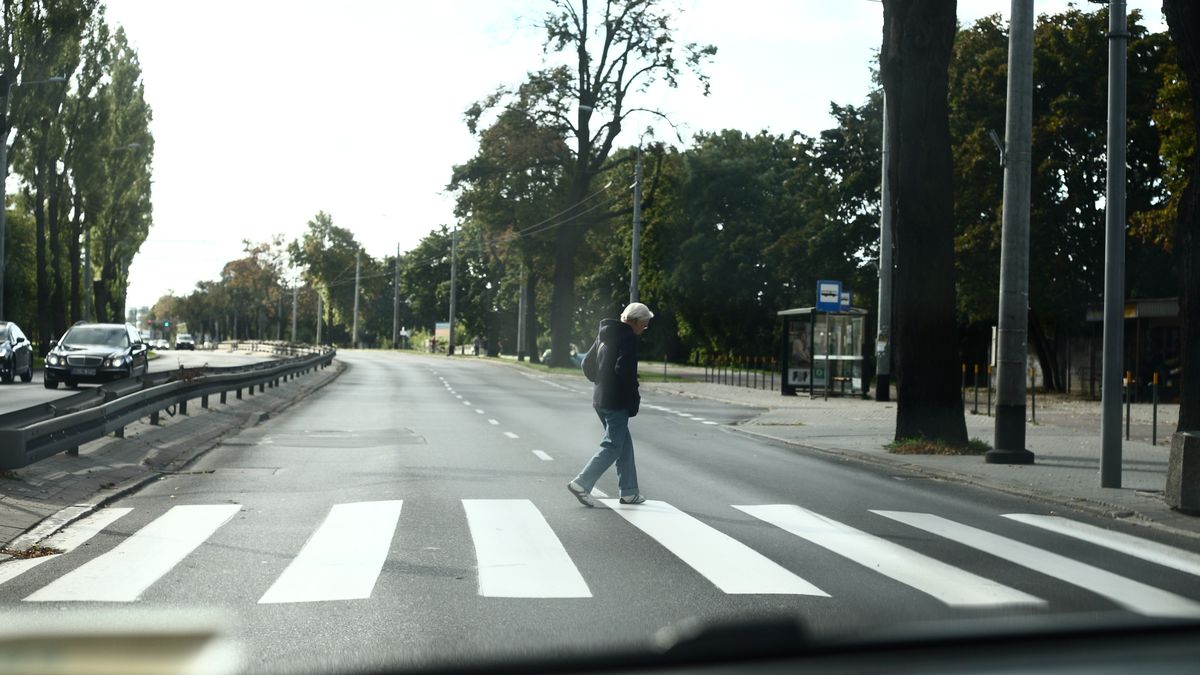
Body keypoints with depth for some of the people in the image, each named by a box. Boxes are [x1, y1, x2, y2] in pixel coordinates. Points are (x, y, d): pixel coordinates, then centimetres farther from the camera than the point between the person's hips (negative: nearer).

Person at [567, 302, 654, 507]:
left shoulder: (605, 333, 13)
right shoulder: (628, 338, -13)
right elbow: (624, 371, -23)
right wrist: (634, 401, -15)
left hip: (600, 398, 9)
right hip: (616, 401, -9)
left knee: (625, 444, 16)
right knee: (612, 447, -4)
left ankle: (629, 492, 19)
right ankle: (582, 484, -10)